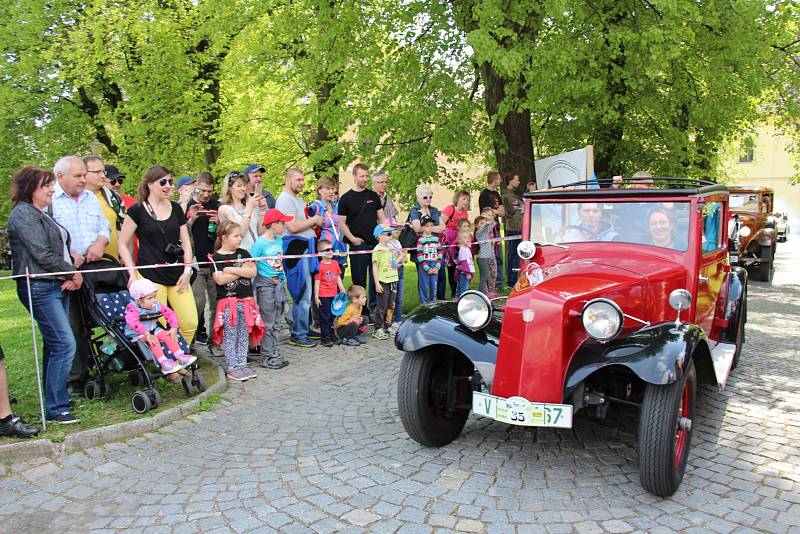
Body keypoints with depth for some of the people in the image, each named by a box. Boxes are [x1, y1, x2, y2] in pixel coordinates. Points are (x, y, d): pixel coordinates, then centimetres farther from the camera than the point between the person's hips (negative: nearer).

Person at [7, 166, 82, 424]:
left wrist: (72, 275, 0)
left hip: (58, 286, 9)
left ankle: (55, 397, 22)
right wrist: (74, 274, -7)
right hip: (39, 287, -9)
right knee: (65, 343, -13)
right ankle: (56, 407, -5)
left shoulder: (43, 213, 19)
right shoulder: (23, 214, -10)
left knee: (55, 344, 13)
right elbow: (42, 255, -17)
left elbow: (61, 248, 18)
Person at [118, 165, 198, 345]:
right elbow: (123, 244, 2)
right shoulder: (137, 210, -1)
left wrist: (187, 270, 5)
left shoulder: (176, 209, 12)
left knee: (191, 323, -2)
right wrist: (132, 273, -5)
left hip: (177, 276, 4)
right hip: (150, 276, -4)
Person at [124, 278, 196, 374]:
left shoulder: (156, 306, -1)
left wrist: (174, 328, -12)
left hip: (153, 330, 6)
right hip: (137, 334, -6)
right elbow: (133, 322, -38)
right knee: (154, 339, -30)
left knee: (167, 335, -14)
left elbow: (170, 313, 2)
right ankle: (164, 364, -35)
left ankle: (180, 357, -16)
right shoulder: (133, 309, -20)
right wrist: (146, 333, -45)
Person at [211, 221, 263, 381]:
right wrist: (242, 270, -10)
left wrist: (232, 270, -12)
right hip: (228, 302, -5)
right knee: (230, 336, -1)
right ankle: (231, 368, 7)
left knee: (244, 335, 9)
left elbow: (253, 272, -3)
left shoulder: (243, 253, 10)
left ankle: (242, 364, 18)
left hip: (246, 300, 5)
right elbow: (220, 280, -18)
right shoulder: (217, 257, -4)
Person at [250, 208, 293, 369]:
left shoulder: (279, 240, 7)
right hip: (265, 285, -7)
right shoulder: (260, 243, -13)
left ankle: (275, 354, 21)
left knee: (276, 323, 13)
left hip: (278, 283, 7)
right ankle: (266, 357, 8)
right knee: (267, 324, 0)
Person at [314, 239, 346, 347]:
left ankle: (331, 335, 28)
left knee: (332, 315, 16)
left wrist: (343, 290, 11)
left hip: (334, 294, 6)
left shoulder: (335, 263, 6)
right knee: (325, 316, 0)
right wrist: (316, 297, -13)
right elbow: (317, 283, -12)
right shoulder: (320, 266, -14)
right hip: (324, 296, -6)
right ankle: (326, 338, 6)